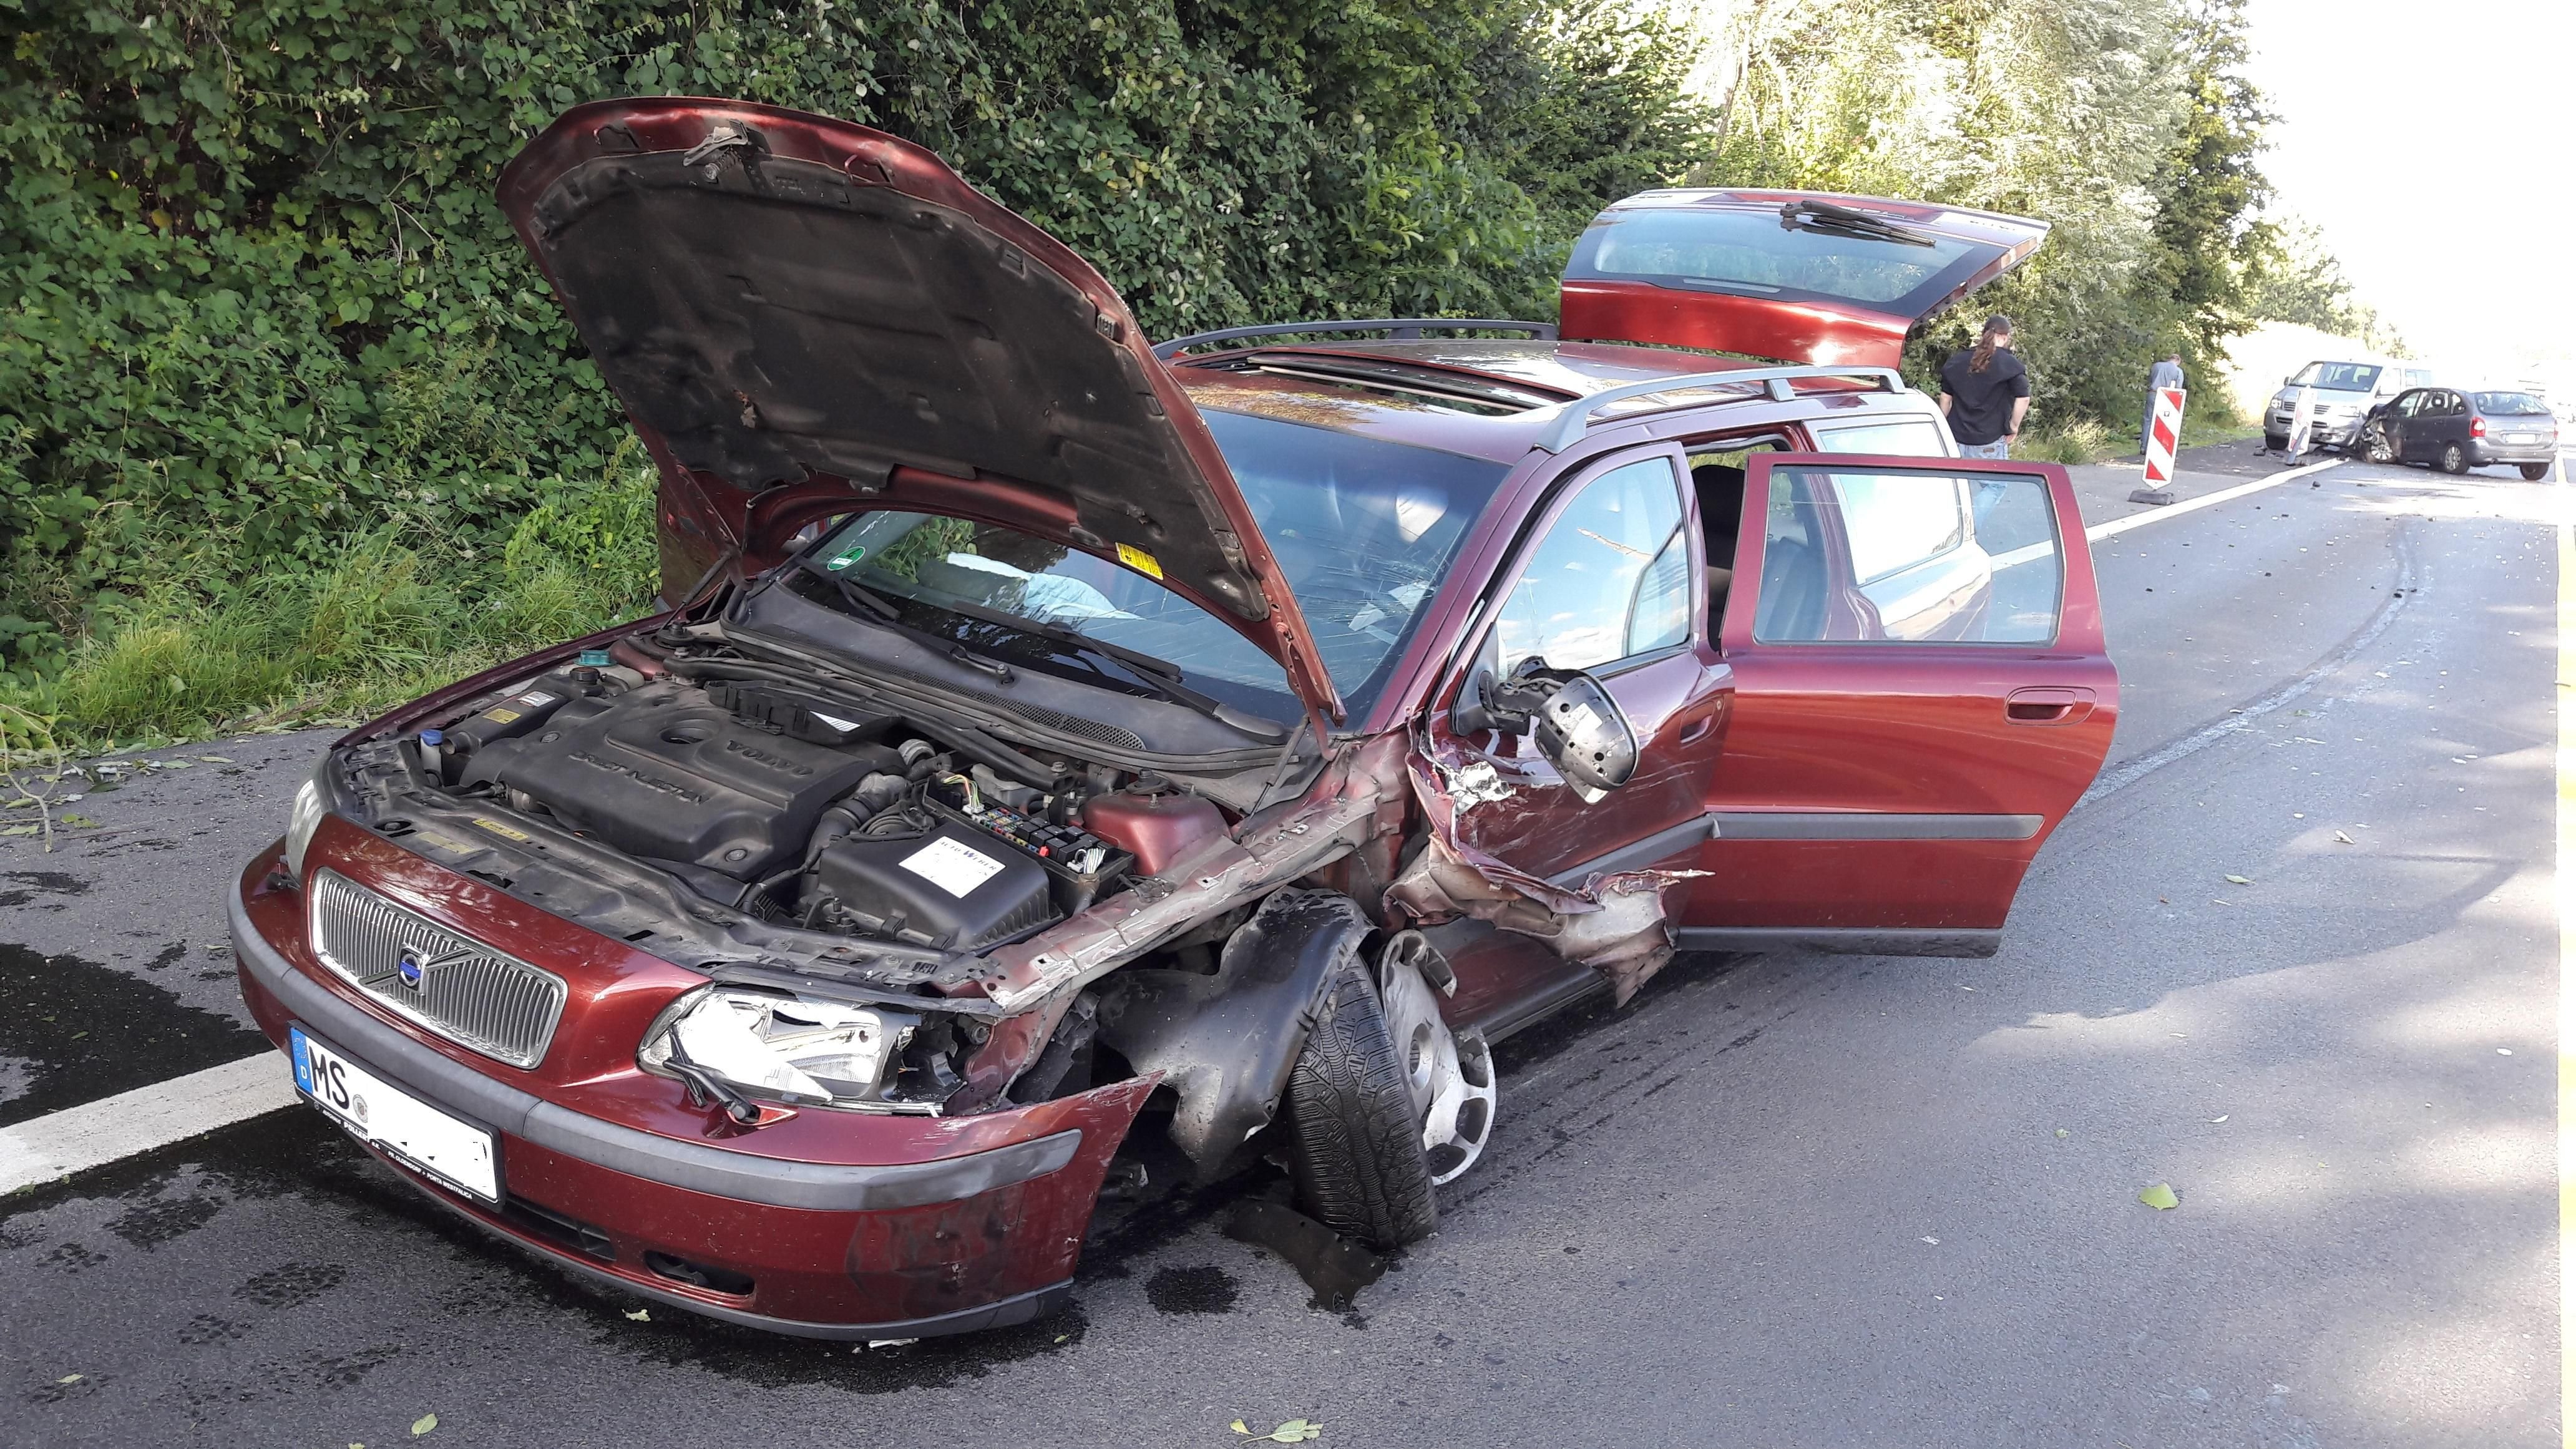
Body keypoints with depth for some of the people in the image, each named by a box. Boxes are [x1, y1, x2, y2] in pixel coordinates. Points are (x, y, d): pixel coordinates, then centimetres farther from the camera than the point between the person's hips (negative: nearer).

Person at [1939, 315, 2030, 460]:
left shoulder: (1957, 361, 9)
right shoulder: (2011, 365, -5)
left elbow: (1946, 398, 13)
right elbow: (2023, 398, -11)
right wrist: (2014, 427, 1)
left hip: (1957, 439, 4)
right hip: (1990, 446, -4)